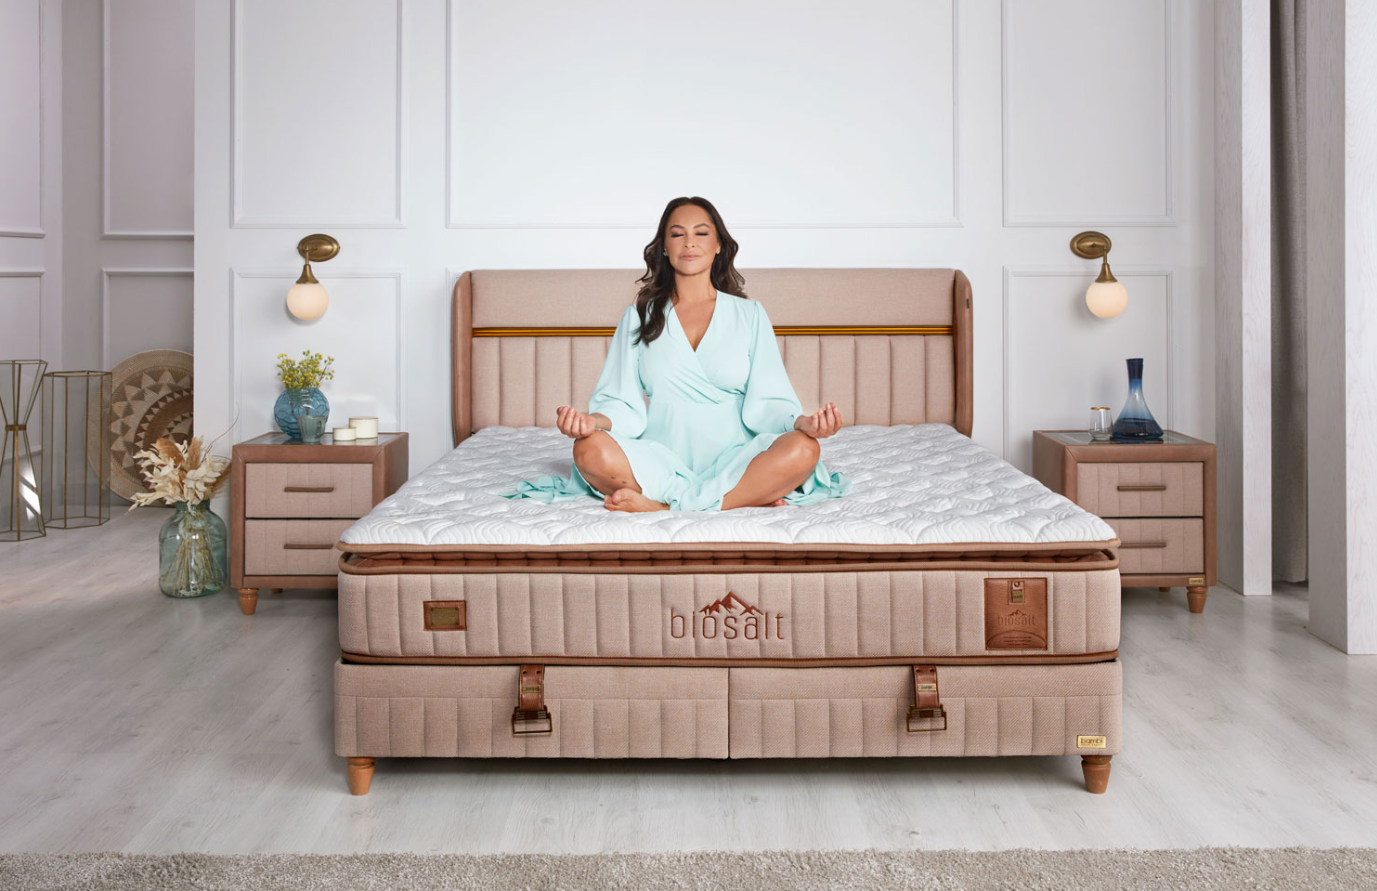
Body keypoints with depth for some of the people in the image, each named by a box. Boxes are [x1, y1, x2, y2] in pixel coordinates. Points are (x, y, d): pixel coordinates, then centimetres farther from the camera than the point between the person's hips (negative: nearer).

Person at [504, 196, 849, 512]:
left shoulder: (749, 314, 13)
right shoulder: (640, 317, 15)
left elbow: (766, 402, 4)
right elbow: (623, 402, 6)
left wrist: (802, 421, -18)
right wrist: (594, 420, -17)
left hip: (732, 460, 0)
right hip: (662, 462, 1)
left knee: (802, 450, -30)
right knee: (590, 450, -31)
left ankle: (667, 506, -28)